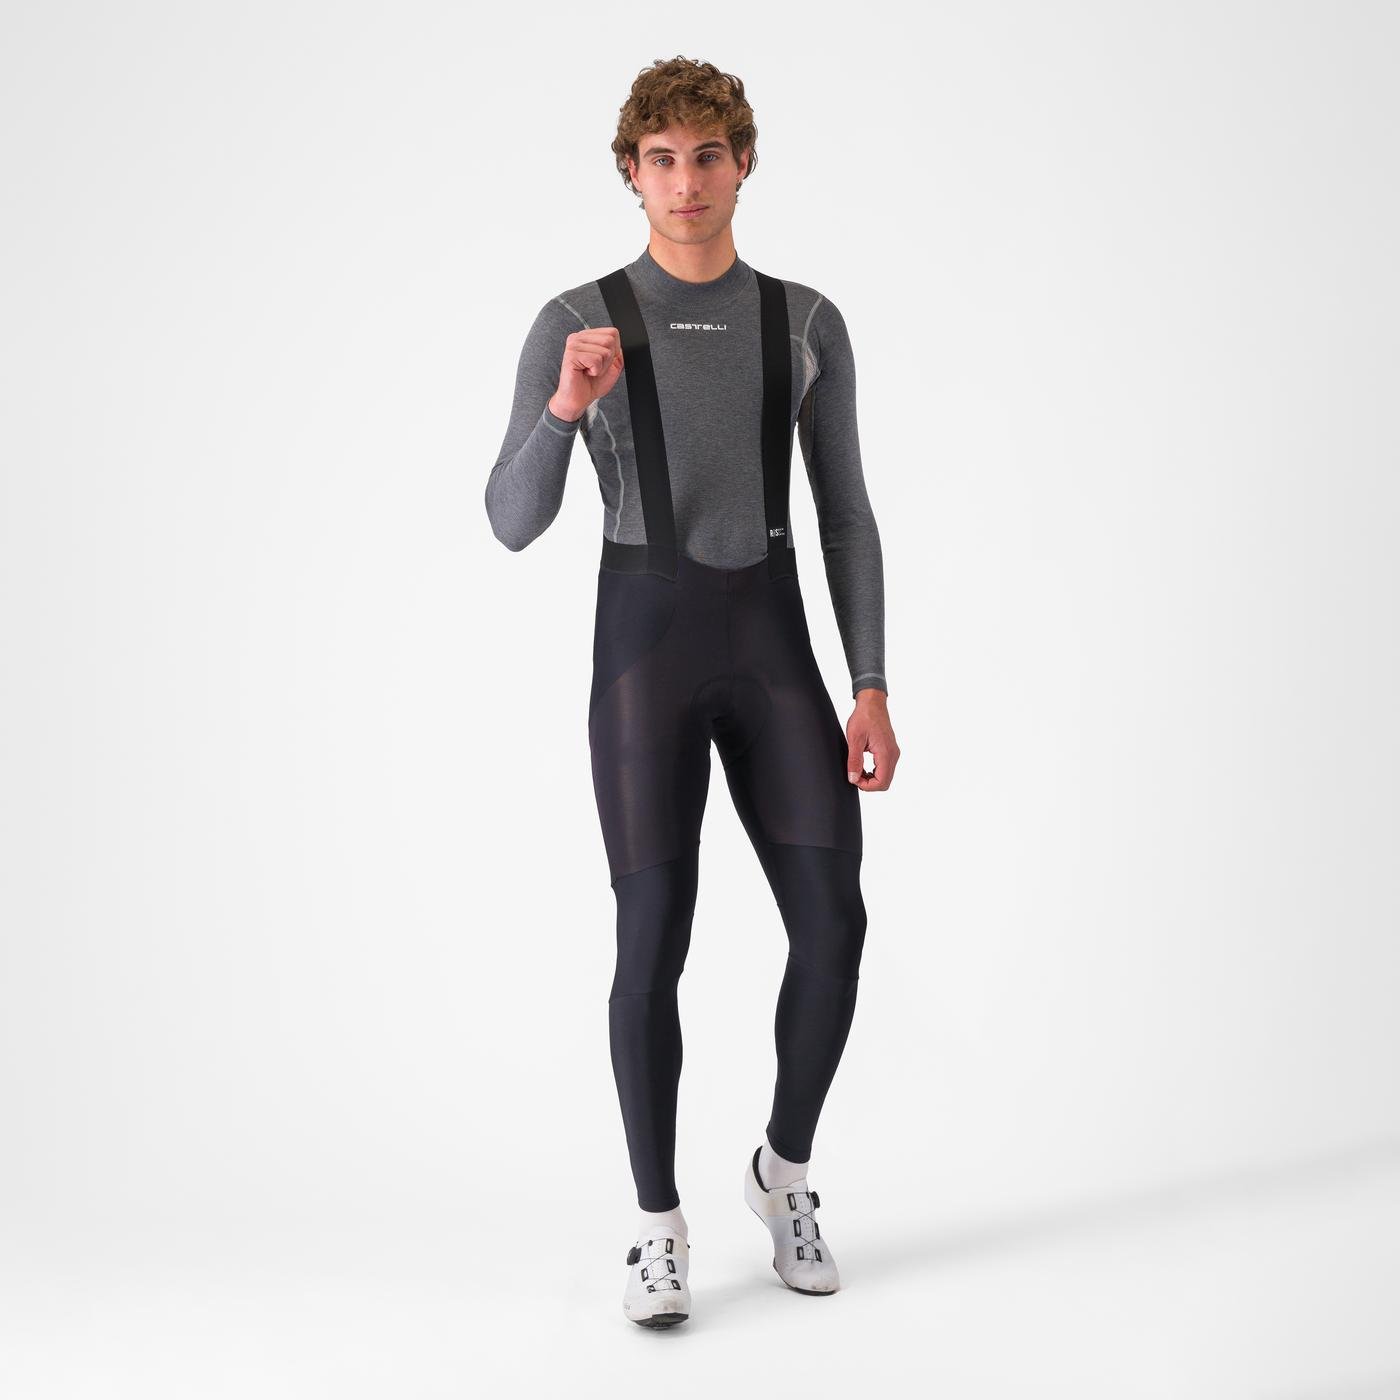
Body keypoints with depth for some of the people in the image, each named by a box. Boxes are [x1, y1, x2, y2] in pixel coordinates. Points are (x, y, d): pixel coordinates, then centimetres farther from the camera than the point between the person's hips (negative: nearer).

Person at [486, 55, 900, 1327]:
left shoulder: (808, 323, 10)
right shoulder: (574, 323, 2)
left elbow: (847, 518, 9)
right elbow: (514, 524, -5)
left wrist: (873, 690, 1)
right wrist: (565, 406, -25)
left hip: (771, 647, 3)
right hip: (644, 646, -2)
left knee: (834, 928, -8)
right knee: (655, 942, -8)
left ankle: (786, 1166, 19)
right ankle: (661, 1227, 11)